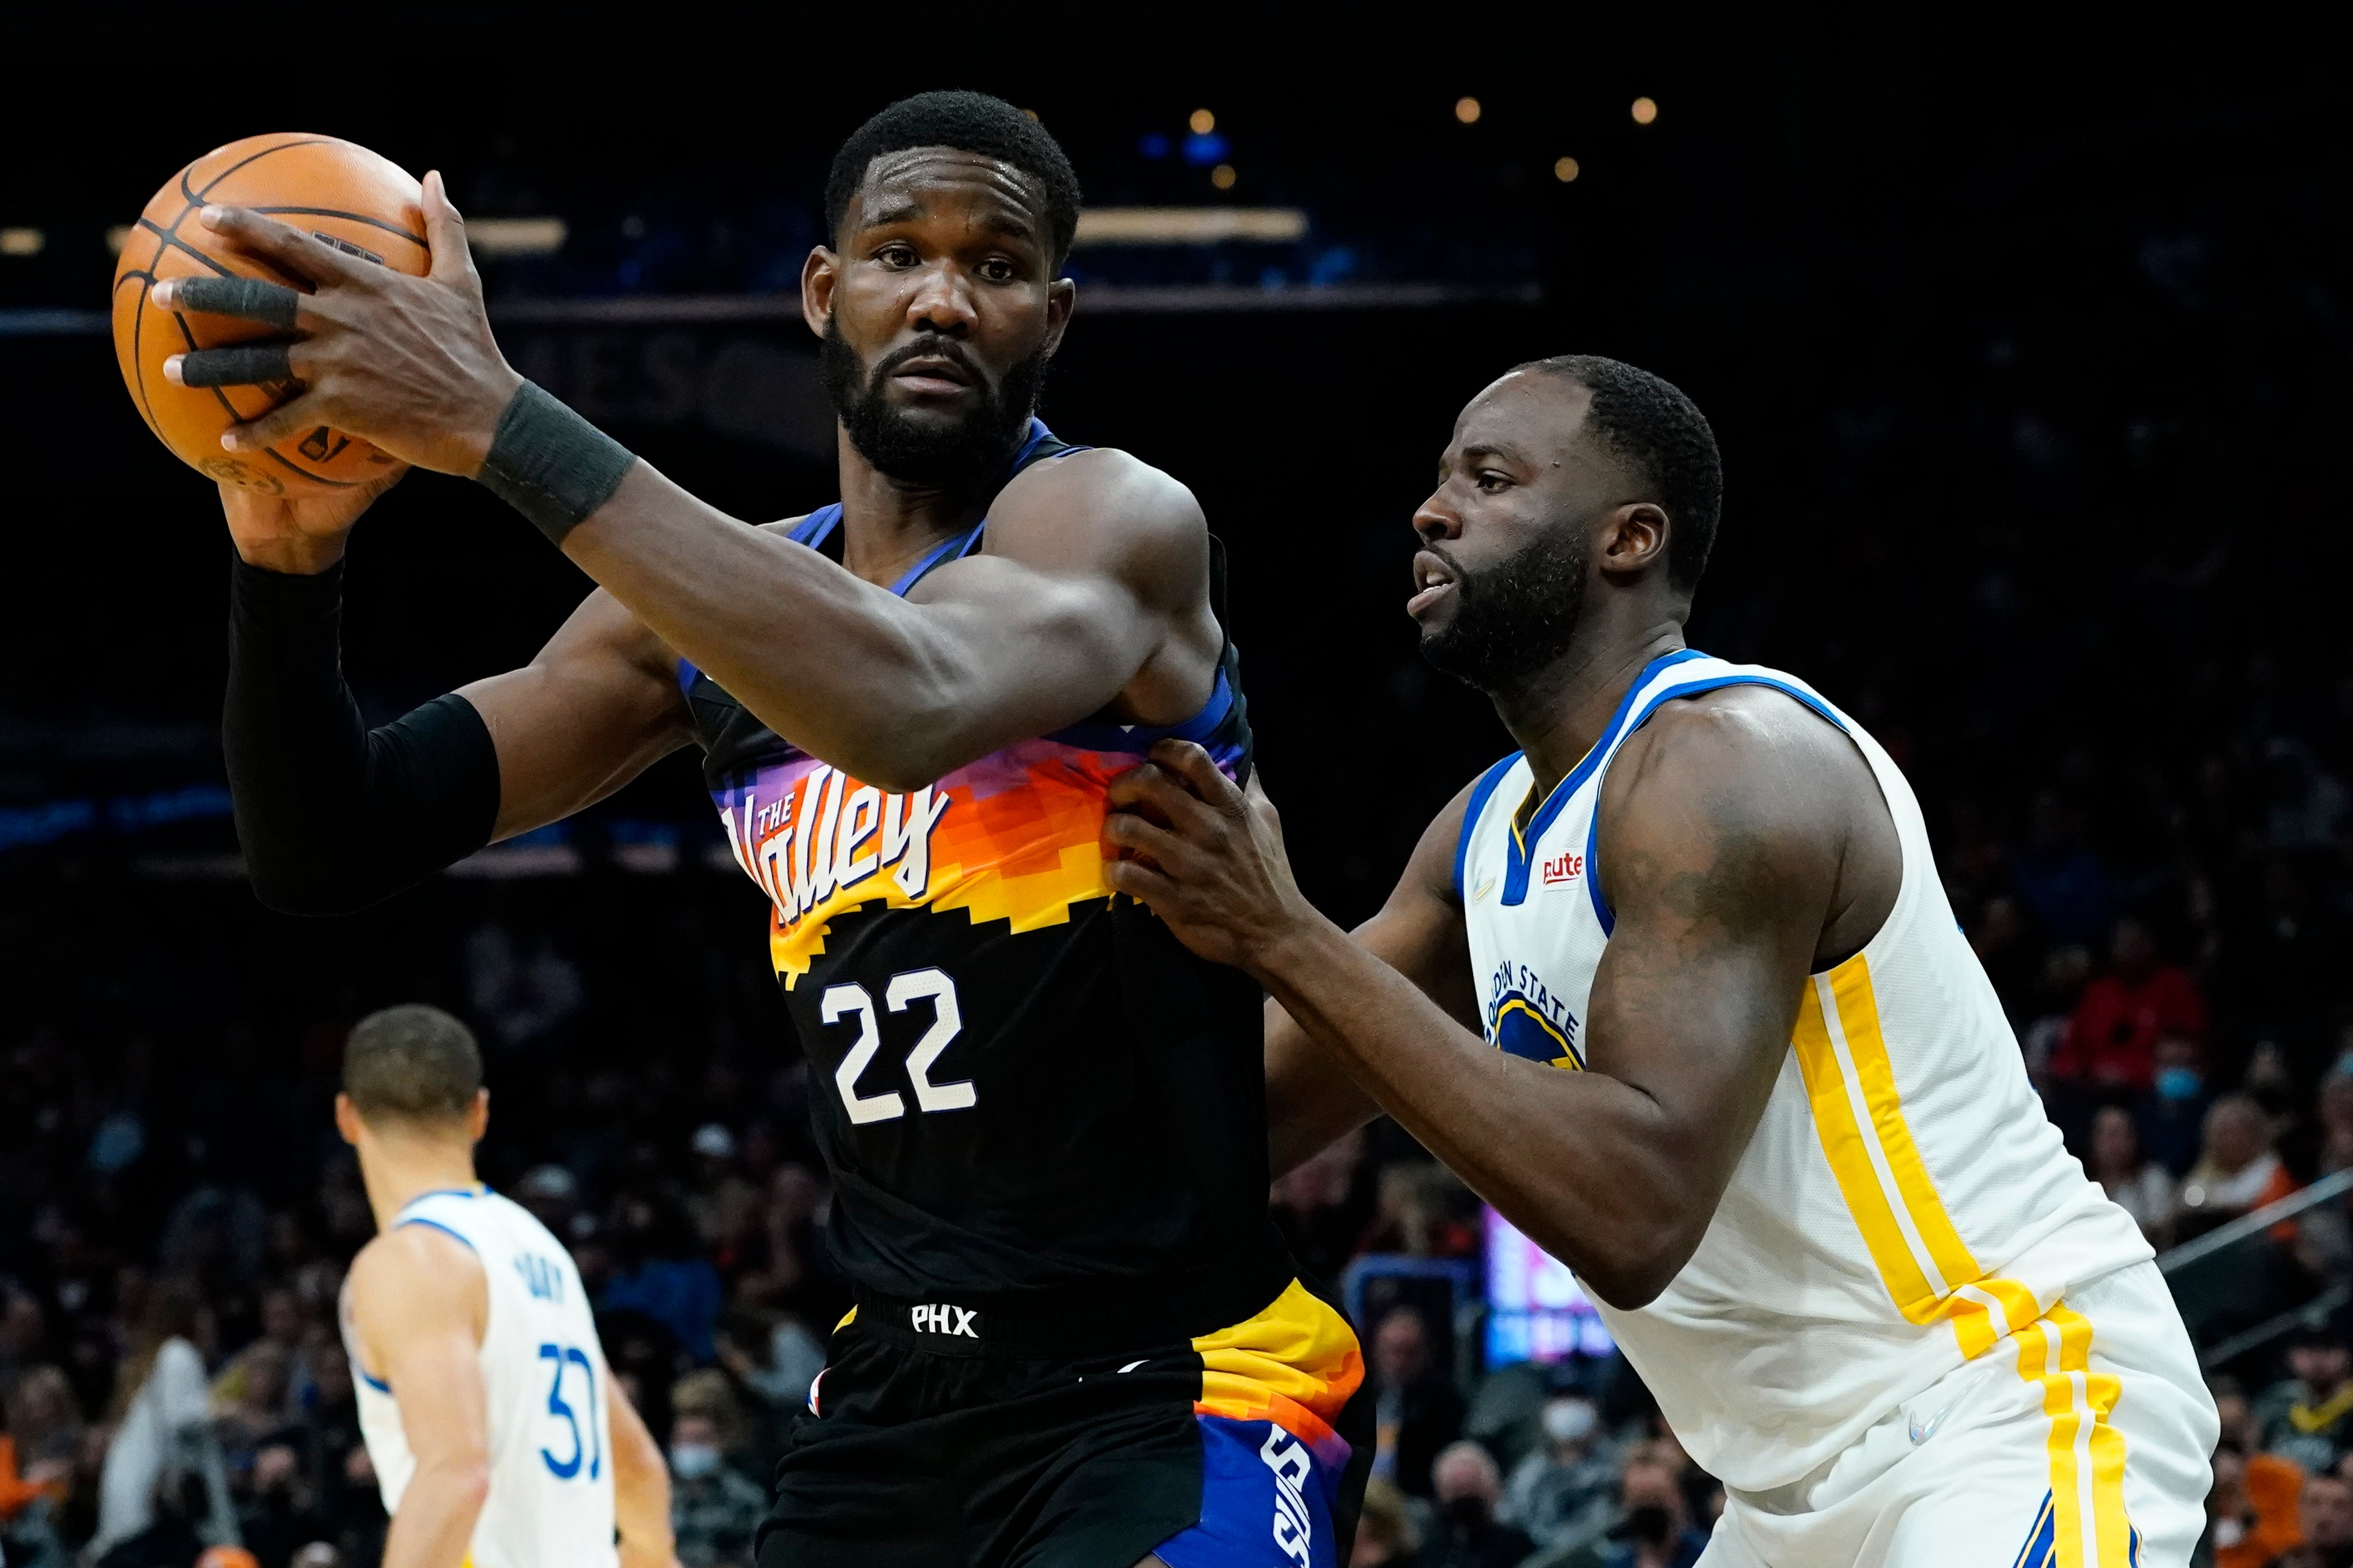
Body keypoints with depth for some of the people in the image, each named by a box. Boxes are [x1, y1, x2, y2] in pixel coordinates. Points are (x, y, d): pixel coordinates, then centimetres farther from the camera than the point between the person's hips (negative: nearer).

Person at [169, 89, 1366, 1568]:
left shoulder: (1114, 519, -11)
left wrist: (499, 421, -36)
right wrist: (291, 559, -14)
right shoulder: (719, 602, 9)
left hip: (1182, 1393, -7)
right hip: (890, 1397, 7)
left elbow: (912, 707, -35)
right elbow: (331, 856, 6)